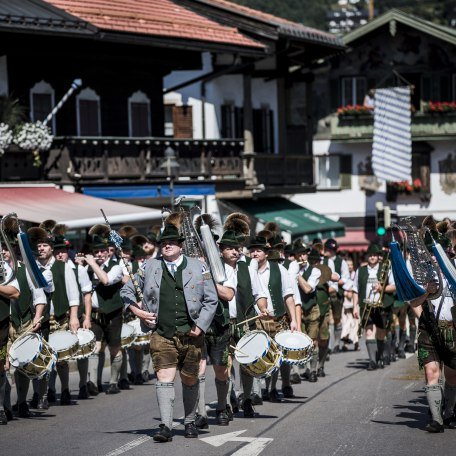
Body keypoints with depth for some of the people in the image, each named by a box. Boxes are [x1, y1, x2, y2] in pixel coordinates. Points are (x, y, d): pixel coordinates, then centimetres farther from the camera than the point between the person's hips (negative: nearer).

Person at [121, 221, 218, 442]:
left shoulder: (198, 267, 6)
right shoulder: (150, 267, 8)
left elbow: (211, 300, 5)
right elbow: (127, 289, 17)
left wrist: (200, 325, -5)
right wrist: (136, 310, 0)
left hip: (191, 335, 1)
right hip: (162, 335, -1)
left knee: (190, 380, 12)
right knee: (164, 378, -13)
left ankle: (190, 422, 28)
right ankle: (166, 426, -16)